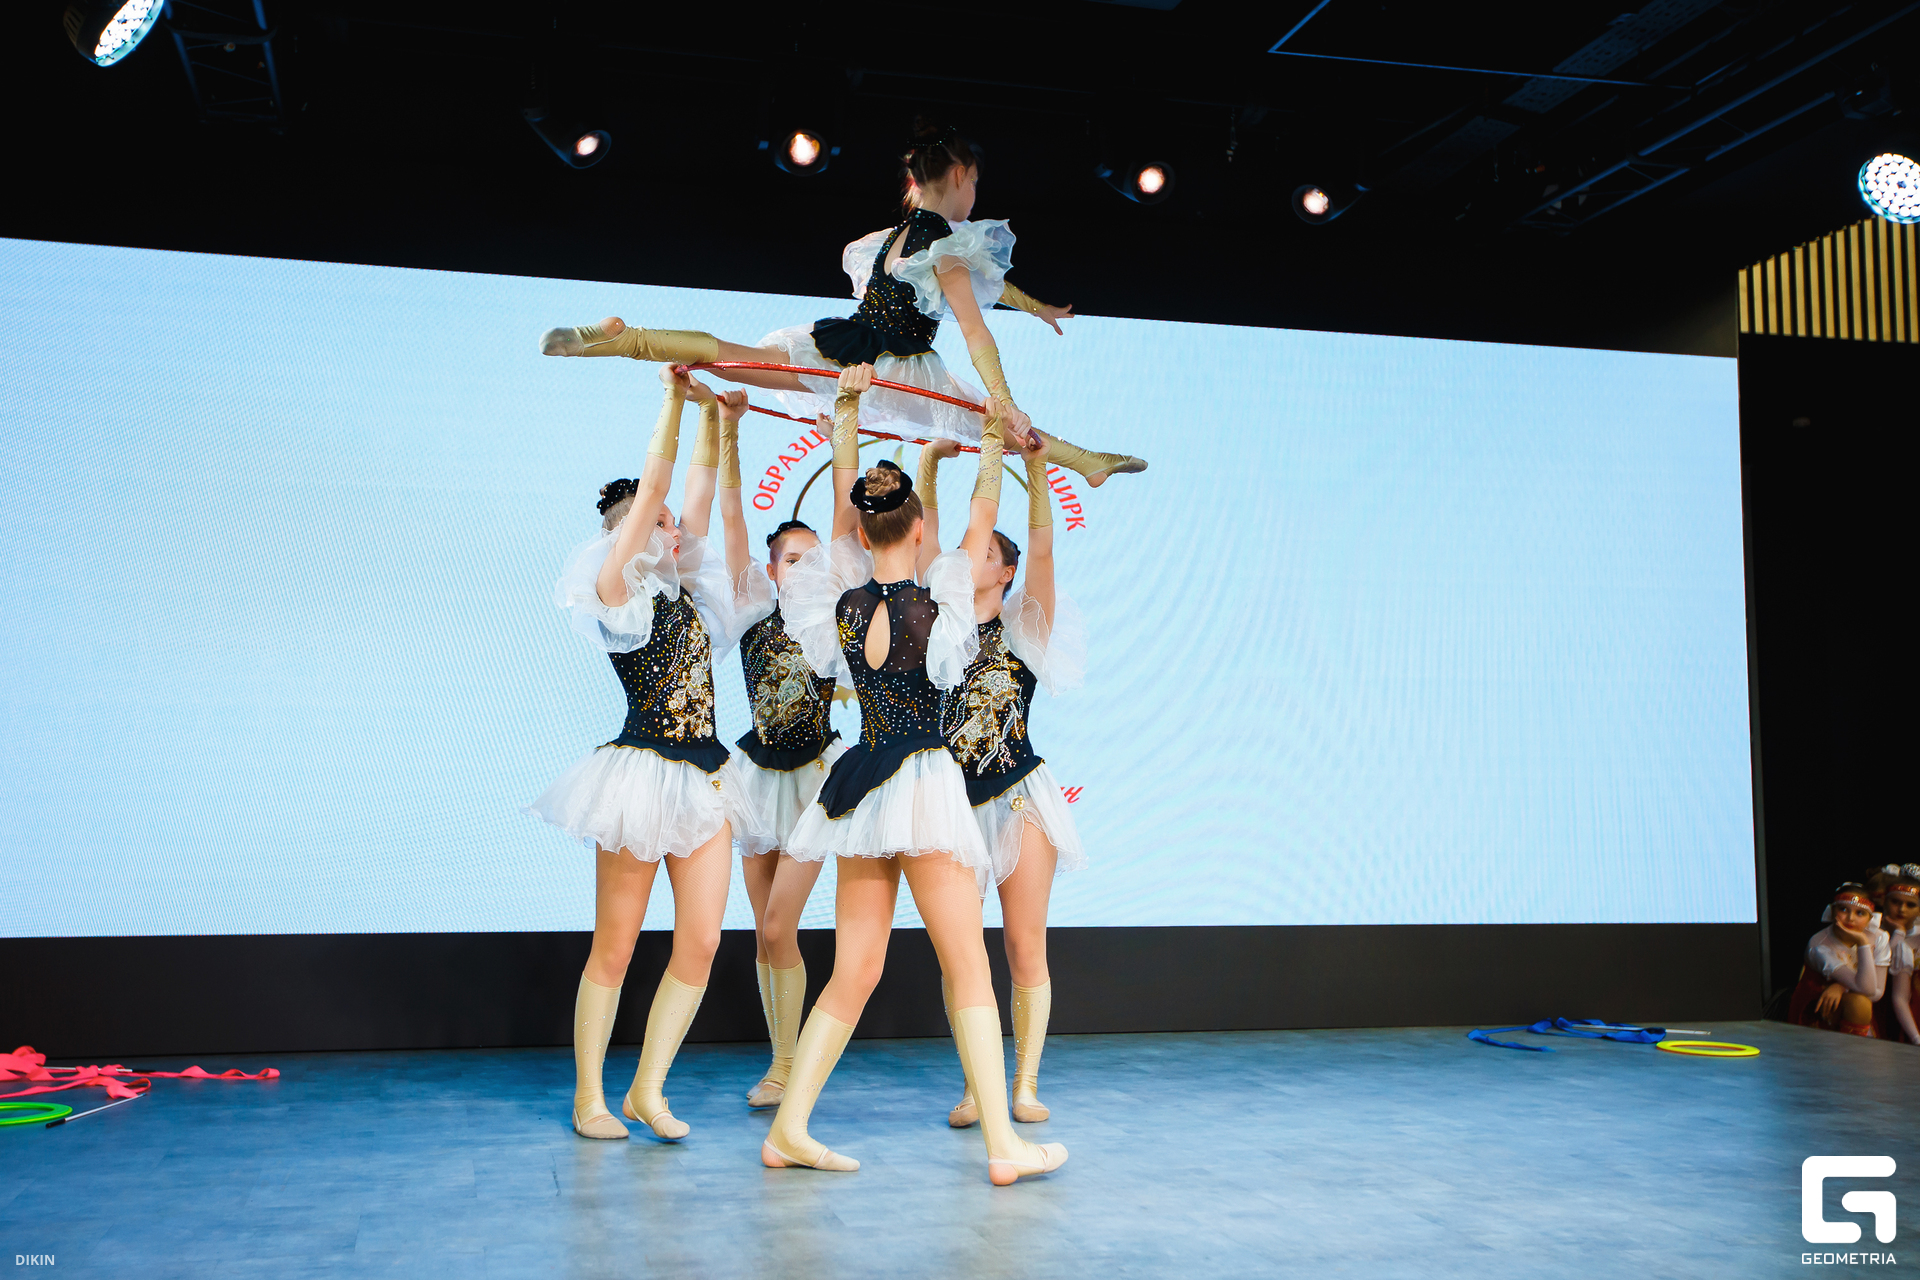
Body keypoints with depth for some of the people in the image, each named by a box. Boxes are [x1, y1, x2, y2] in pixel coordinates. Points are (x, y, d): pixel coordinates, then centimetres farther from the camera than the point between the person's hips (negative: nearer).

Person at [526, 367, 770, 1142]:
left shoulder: (685, 594, 14)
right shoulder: (615, 593, -4)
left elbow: (701, 496, 17)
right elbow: (651, 487, -9)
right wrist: (674, 399, -6)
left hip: (704, 779, 7)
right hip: (644, 773, -6)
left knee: (700, 944, 1)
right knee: (615, 946, 2)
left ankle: (647, 1090, 13)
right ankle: (588, 1097, 15)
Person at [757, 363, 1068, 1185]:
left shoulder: (841, 605, 3)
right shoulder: (938, 608, -8)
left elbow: (843, 506, 13)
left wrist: (846, 413, 20)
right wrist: (990, 455, 21)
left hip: (863, 796, 5)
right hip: (925, 783, -5)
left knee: (852, 975, 10)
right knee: (968, 969, -1)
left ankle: (788, 1129, 9)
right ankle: (1001, 1142, 0)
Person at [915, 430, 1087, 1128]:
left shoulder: (1023, 629, 1)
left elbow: (1040, 551, -13)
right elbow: (925, 544, 1)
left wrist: (1036, 468, -20)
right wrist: (930, 465, -2)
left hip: (1018, 799, -2)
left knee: (1025, 951, 1)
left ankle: (1026, 1084, 12)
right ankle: (976, 1088, 9)